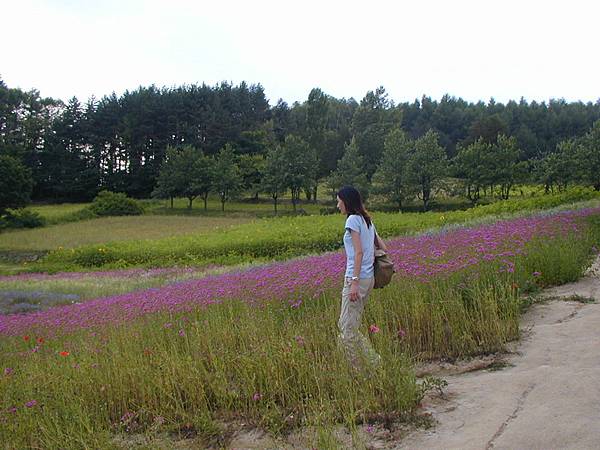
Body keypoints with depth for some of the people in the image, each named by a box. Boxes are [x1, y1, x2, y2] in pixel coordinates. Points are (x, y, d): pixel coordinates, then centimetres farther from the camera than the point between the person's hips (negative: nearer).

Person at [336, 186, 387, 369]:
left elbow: (358, 252, -18)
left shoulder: (353, 219, -10)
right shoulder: (367, 220, 16)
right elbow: (383, 248, 17)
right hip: (369, 278, 9)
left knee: (347, 328, -2)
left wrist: (354, 282, -20)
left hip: (358, 278, -9)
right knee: (346, 325, 15)